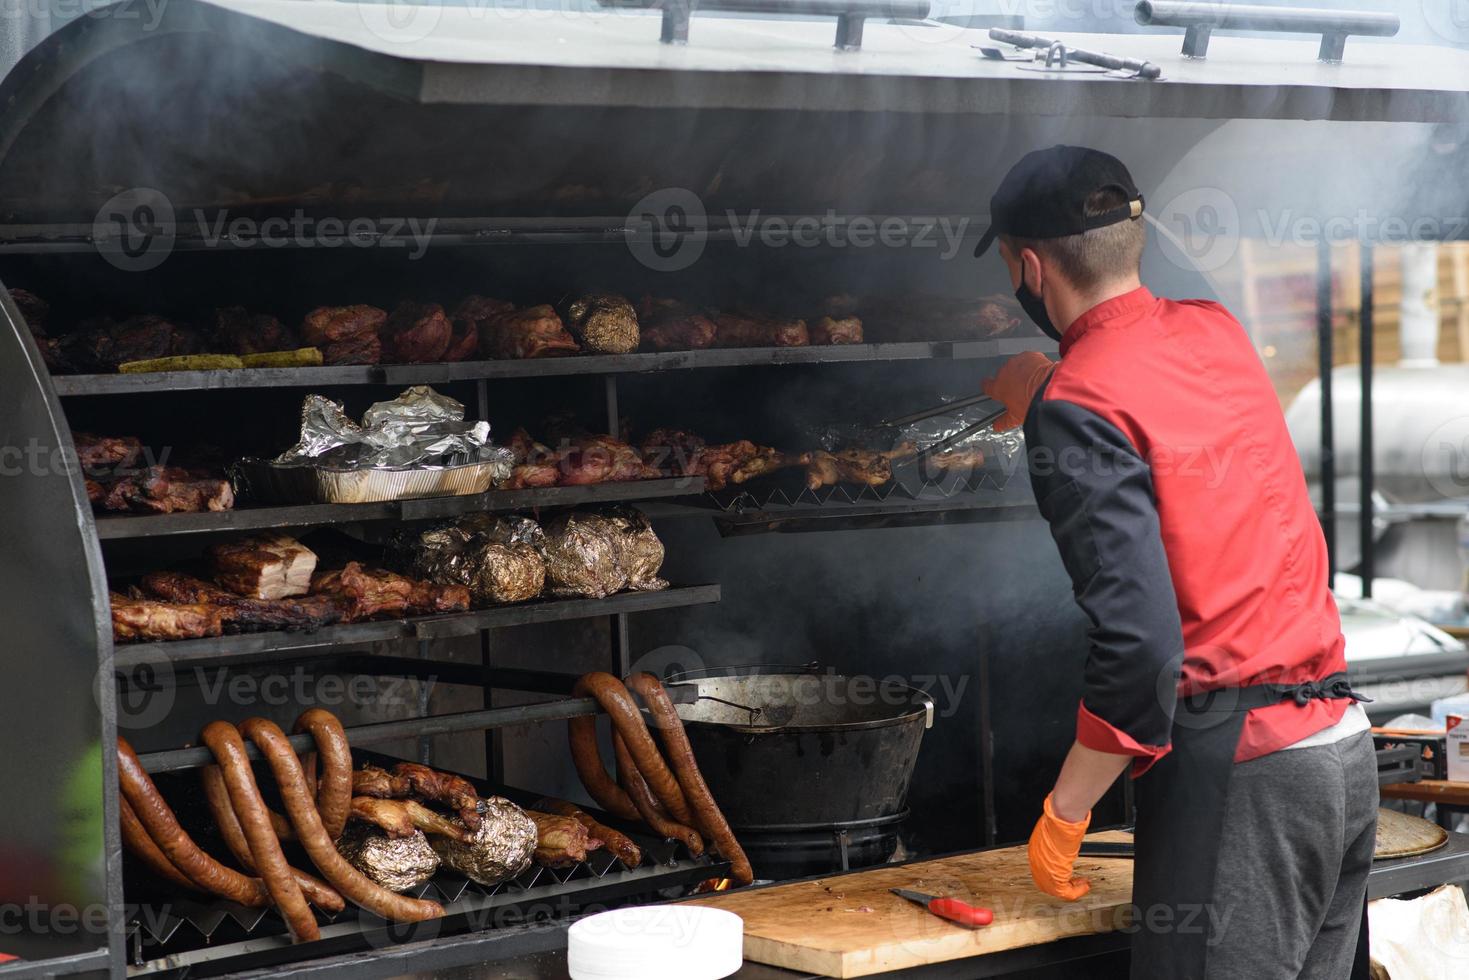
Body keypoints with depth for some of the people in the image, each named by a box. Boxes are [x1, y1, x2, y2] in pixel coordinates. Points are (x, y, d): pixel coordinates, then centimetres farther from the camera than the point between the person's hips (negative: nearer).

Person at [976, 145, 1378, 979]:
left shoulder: (1078, 409, -14)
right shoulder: (1217, 333, 8)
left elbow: (1139, 640, -21)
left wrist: (1063, 816, -12)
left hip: (1235, 764, -8)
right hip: (1345, 744, 8)